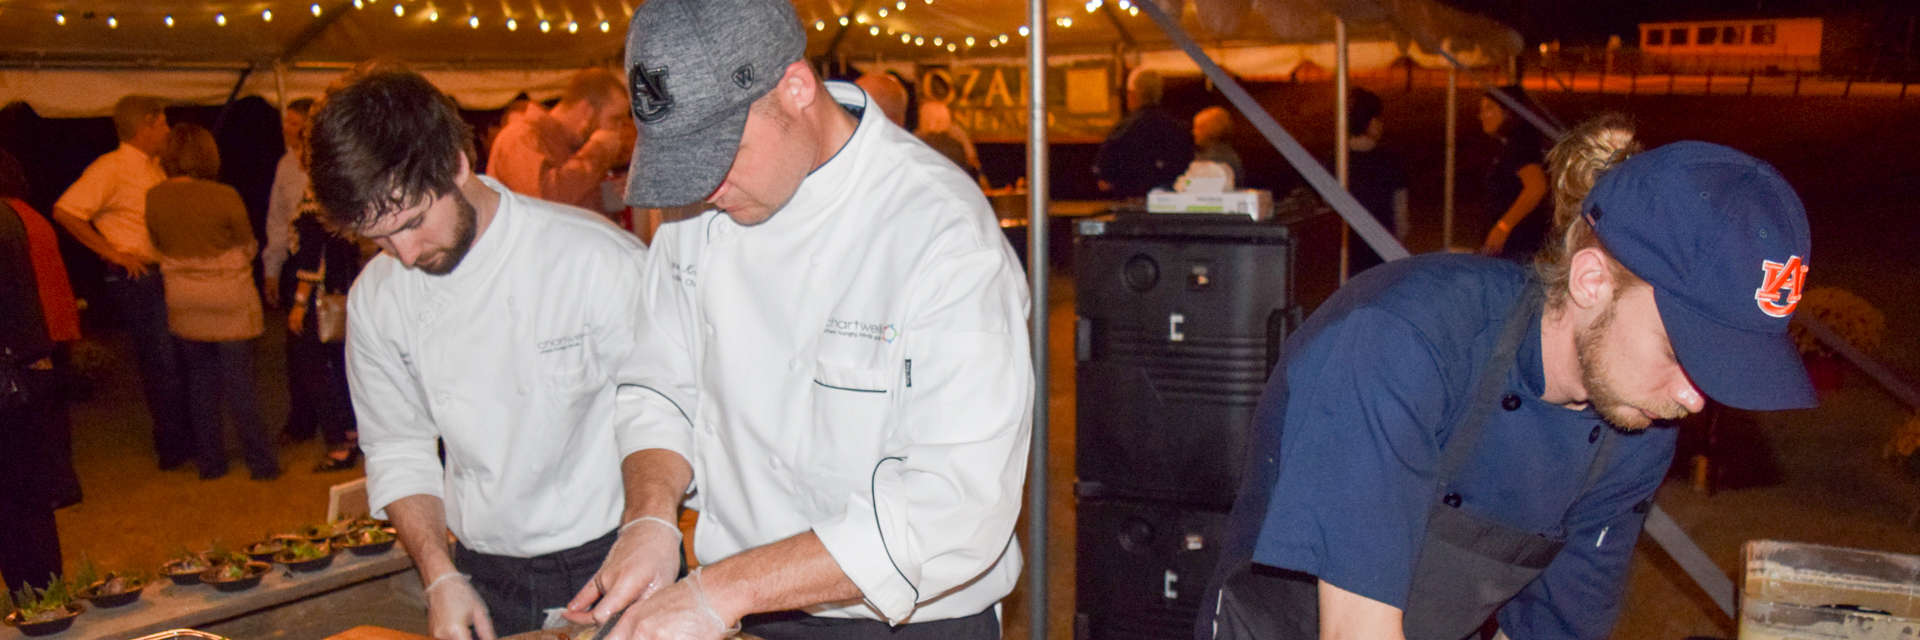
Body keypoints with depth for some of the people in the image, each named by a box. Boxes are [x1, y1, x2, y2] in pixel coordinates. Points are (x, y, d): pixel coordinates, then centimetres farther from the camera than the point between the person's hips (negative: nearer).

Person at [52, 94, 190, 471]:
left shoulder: (154, 168, 14)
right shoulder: (111, 168, -11)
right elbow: (65, 211, -18)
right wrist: (112, 252, -17)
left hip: (164, 274, 8)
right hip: (136, 279, -8)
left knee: (179, 359, 12)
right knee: (162, 362, -4)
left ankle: (182, 440, 24)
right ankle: (172, 450, 6)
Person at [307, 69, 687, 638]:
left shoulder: (601, 258, -16)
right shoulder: (375, 299, -1)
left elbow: (650, 406, -13)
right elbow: (398, 451, 6)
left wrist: (652, 518, -31)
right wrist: (440, 579, -4)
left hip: (615, 565, -3)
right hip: (481, 579, 4)